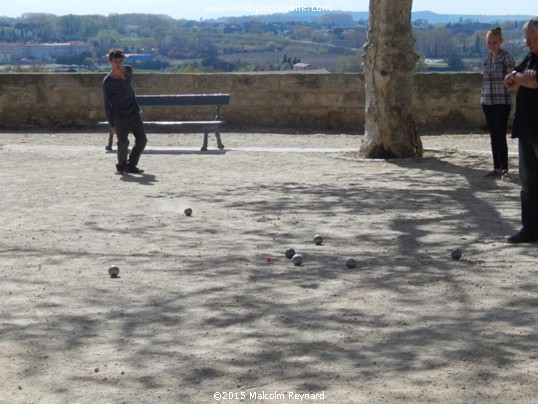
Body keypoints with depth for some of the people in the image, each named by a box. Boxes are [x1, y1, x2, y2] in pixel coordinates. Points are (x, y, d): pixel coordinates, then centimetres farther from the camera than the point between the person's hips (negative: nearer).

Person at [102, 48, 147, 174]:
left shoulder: (128, 70, 1)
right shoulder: (107, 81, -12)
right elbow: (107, 105, -8)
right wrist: (111, 124, -10)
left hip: (134, 113, 5)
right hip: (120, 116, -5)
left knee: (142, 140, 2)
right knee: (123, 142, -13)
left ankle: (131, 165, 17)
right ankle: (121, 166, 10)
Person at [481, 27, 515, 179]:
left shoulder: (506, 57, -7)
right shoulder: (487, 59, 12)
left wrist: (511, 101, -14)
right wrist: (482, 98, 15)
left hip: (502, 102, -7)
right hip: (488, 102, 7)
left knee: (500, 135, -10)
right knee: (493, 136, 9)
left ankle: (504, 168, -8)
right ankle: (497, 168, 14)